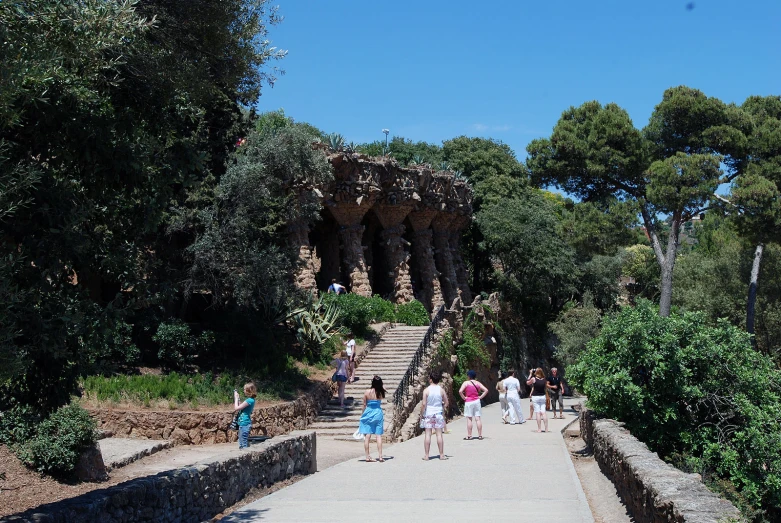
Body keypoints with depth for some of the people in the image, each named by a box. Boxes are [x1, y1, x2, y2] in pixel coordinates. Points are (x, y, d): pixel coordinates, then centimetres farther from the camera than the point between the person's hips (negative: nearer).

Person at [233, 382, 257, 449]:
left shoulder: (249, 400, -18)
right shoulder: (251, 400, 11)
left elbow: (236, 408, -14)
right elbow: (240, 407, 15)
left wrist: (236, 398, -2)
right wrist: (236, 398, 8)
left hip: (244, 424, -10)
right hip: (243, 424, 10)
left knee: (244, 445, -7)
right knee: (241, 445, 16)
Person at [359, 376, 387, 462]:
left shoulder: (367, 392, -7)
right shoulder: (381, 392, -5)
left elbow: (364, 405, -1)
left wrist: (362, 415, 10)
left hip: (368, 414, 0)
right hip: (378, 414, 1)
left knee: (367, 436, 3)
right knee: (378, 436, 3)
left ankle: (367, 457, 3)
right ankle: (380, 456, 0)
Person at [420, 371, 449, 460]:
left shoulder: (426, 390, -7)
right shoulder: (441, 390, -1)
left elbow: (423, 404, -10)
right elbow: (446, 403, 3)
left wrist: (421, 415, 0)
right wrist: (443, 410, 20)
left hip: (428, 414, -1)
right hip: (438, 414, 1)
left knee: (427, 434, 1)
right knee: (439, 434, 5)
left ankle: (426, 455, 3)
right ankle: (441, 455, 9)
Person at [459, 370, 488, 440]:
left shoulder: (466, 383, -7)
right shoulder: (478, 383, 5)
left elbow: (460, 391, -19)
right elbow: (486, 390, 1)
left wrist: (464, 397, -7)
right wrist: (480, 397, 4)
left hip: (468, 402, -4)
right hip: (477, 401, 4)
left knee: (469, 419, 1)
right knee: (478, 418, 5)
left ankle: (469, 435, 2)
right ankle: (480, 435, 7)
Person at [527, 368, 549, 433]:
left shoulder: (533, 379, -10)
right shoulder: (544, 380, 0)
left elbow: (527, 383, 6)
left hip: (535, 397, -3)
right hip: (543, 396, 3)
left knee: (537, 412, -2)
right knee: (543, 412, 4)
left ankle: (539, 429, -5)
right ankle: (546, 428, 1)